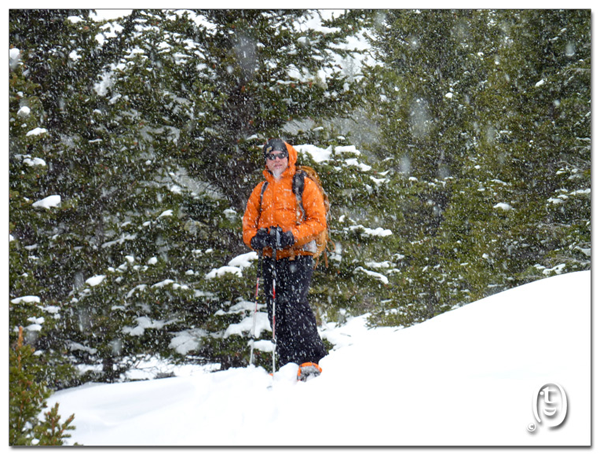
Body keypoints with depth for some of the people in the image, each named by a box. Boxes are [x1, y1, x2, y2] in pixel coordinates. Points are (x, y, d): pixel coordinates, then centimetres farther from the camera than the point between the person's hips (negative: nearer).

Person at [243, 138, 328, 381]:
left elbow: (318, 221, -2)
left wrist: (291, 236, -17)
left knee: (293, 302, -21)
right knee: (276, 311, 0)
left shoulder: (305, 185, 5)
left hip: (298, 255, -5)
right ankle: (288, 365, 3)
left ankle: (312, 360, -21)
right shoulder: (261, 190, 19)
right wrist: (255, 238, -5)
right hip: (271, 259, 5)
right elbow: (248, 222, 18)